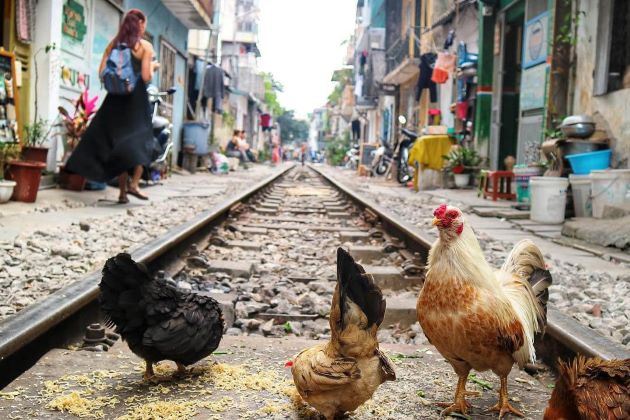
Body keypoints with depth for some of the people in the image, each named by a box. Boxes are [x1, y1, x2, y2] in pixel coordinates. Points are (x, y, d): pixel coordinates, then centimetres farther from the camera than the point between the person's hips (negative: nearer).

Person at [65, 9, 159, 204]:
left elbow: (102, 72, 4)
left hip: (116, 97, 4)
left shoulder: (113, 44, 8)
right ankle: (134, 184, -8)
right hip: (136, 98, -4)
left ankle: (122, 191, 9)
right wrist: (153, 67, 7)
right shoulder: (145, 46, -5)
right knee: (140, 140, 8)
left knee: (118, 140, 10)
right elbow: (146, 77, -13)